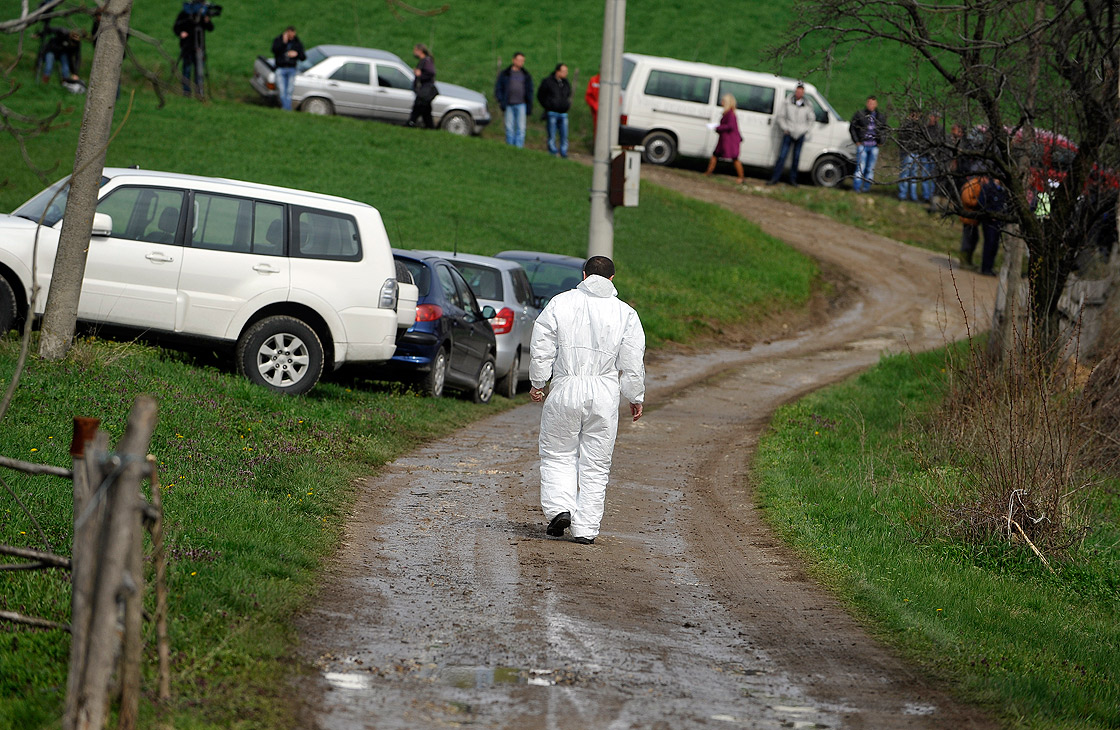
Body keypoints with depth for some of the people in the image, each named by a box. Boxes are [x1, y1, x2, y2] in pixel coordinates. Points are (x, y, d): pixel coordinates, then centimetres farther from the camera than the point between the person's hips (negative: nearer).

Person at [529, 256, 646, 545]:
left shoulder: (559, 304, 1)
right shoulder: (625, 313, 3)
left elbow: (542, 350, 2)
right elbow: (632, 364, 4)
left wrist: (537, 383, 15)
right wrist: (636, 398, 15)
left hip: (565, 390, -1)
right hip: (604, 393, 1)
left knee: (558, 454, 14)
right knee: (595, 463, 7)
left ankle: (559, 507, -6)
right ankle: (585, 529, 5)